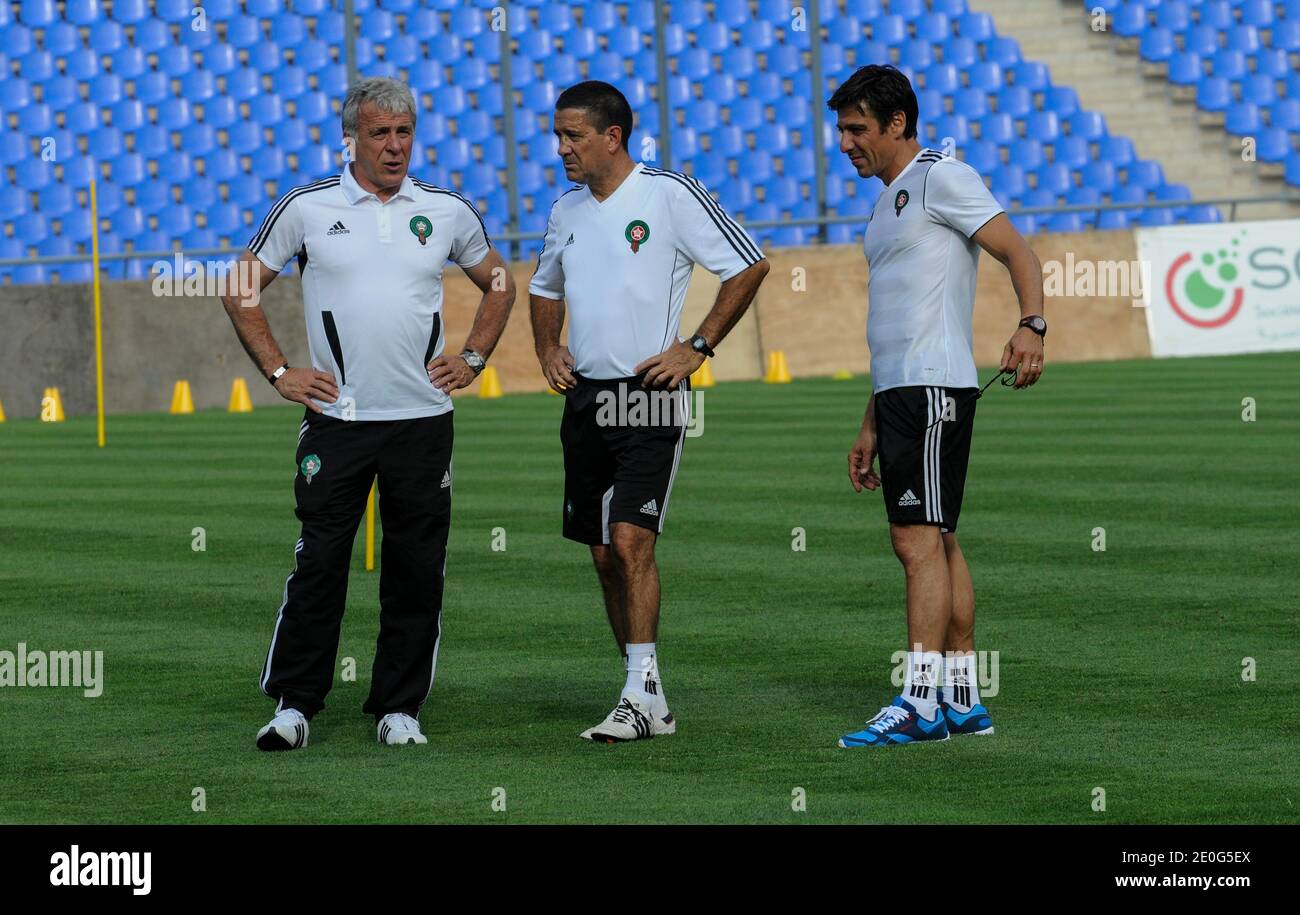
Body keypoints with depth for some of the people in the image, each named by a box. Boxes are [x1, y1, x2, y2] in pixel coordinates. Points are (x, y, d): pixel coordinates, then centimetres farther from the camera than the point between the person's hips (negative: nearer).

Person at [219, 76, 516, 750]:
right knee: (319, 566, -4)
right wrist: (278, 371, 2)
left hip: (422, 419, 2)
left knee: (416, 573, 3)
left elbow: (497, 284, 22)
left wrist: (473, 359, 10)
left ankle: (399, 708, 11)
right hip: (336, 416, -2)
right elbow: (242, 290, 9)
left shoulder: (446, 211, 6)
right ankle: (293, 705, 2)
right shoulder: (307, 208, 1)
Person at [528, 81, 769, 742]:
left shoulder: (670, 194, -8)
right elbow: (545, 289, 30)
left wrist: (697, 347, -8)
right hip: (584, 399, 7)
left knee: (631, 540, -17)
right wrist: (548, 348, 11)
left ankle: (642, 695, -15)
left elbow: (748, 267, -6)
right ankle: (647, 698, 15)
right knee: (604, 555, 7)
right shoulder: (567, 210, 12)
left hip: (648, 397, -7)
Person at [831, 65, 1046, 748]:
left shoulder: (941, 178, -5)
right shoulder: (888, 203, 23)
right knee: (936, 543, 8)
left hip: (934, 388, -10)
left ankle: (919, 703, -17)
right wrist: (871, 427, 24)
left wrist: (1031, 325, -32)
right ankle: (964, 701, 10)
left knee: (919, 540, -13)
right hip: (900, 391, 10)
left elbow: (1017, 252, -14)